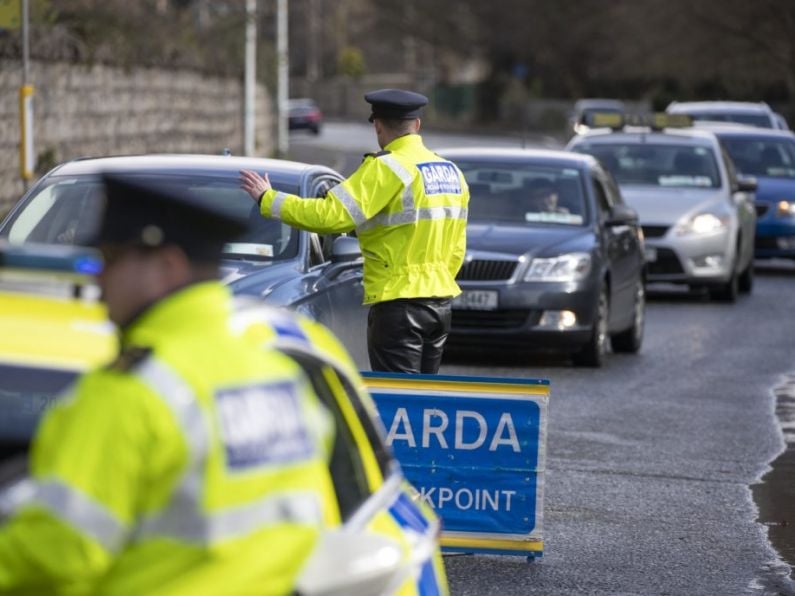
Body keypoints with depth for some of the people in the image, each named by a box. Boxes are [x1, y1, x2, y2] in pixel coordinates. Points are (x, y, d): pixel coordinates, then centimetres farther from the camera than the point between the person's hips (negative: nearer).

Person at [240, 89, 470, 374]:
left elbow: (333, 215, -20)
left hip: (399, 300, -8)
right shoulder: (451, 172, 13)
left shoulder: (387, 168, -13)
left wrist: (268, 200, -11)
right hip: (442, 302, 8)